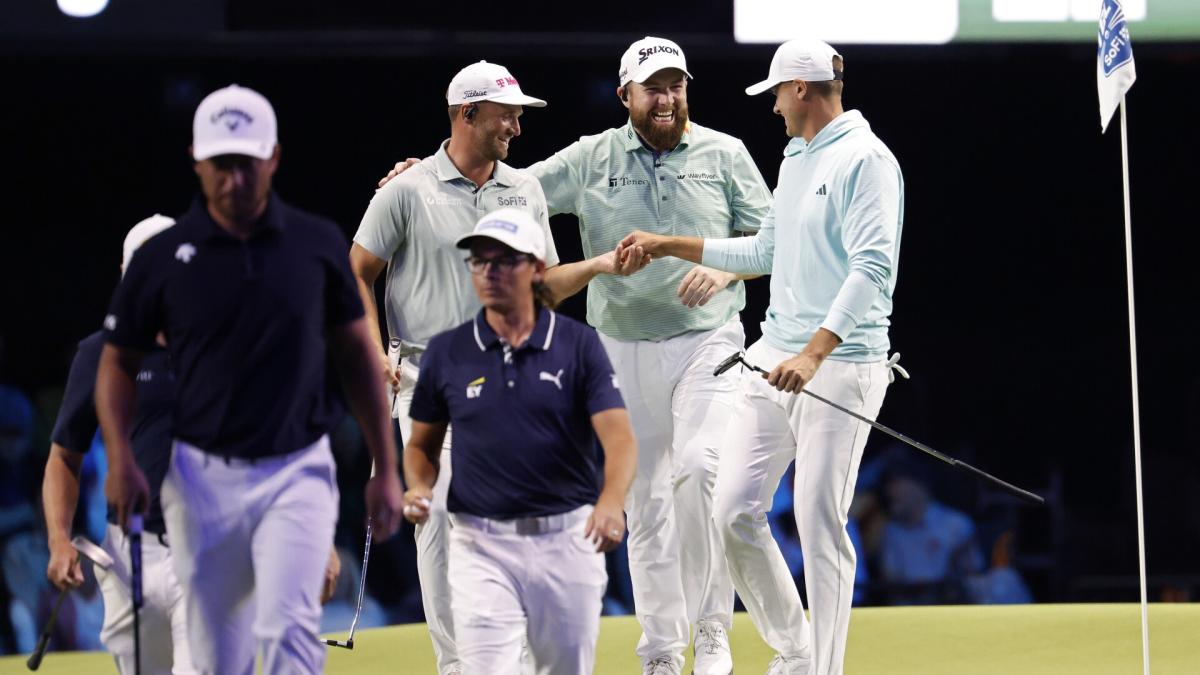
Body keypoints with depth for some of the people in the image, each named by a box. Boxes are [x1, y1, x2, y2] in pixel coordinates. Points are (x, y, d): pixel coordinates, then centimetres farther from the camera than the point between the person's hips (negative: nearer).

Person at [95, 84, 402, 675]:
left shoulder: (318, 245, 0)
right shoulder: (163, 258, -2)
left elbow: (357, 354, 9)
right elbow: (118, 361, 7)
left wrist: (386, 470, 7)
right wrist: (120, 460, -9)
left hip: (297, 473, -1)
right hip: (202, 480, 1)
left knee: (287, 628, -19)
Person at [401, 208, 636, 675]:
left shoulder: (579, 346, -1)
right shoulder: (447, 353, 4)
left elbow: (619, 437, -11)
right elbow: (422, 444, 15)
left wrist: (610, 502, -31)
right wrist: (418, 488, -8)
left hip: (567, 538, 0)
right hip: (481, 546, 0)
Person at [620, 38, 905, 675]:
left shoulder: (866, 161, -11)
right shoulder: (794, 160, 18)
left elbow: (872, 267, -21)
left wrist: (814, 354, -30)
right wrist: (671, 246, 28)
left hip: (840, 364, -9)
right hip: (773, 357, 9)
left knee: (819, 525, -7)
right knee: (734, 510, 4)